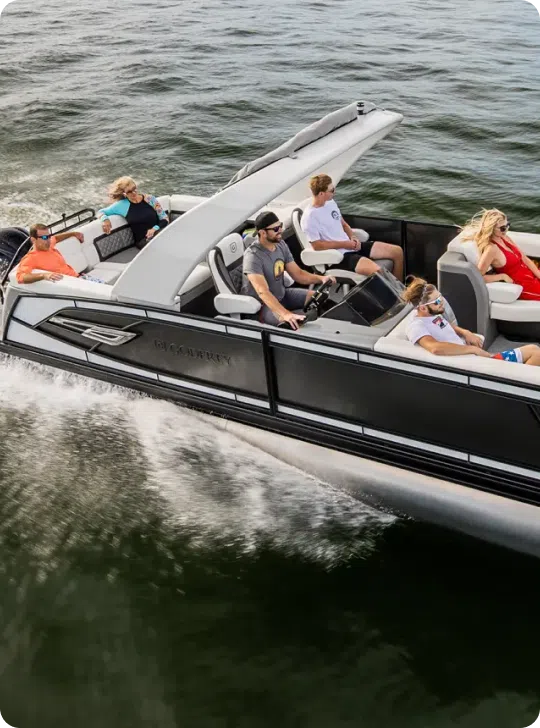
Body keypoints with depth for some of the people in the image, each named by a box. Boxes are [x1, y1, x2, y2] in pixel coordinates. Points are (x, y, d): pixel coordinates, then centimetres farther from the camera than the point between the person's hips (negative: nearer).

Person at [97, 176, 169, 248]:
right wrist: (104, 219, -8)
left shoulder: (150, 199, 7)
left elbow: (165, 219, 7)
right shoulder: (122, 205, 7)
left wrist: (155, 229, -13)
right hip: (143, 241, -2)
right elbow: (101, 212, 17)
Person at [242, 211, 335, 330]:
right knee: (293, 322, -32)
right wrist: (285, 314, -51)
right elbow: (263, 292, -38)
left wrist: (320, 278, -16)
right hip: (261, 305, -8)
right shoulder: (253, 256, -26)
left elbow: (298, 274, 4)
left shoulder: (281, 245, -1)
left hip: (282, 295, 8)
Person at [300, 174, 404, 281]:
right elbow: (317, 245, -18)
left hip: (351, 246, 9)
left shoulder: (330, 202, 9)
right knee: (377, 272, -32)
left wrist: (352, 238, -1)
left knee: (397, 251, 3)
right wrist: (345, 244, -14)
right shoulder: (309, 217, -17)